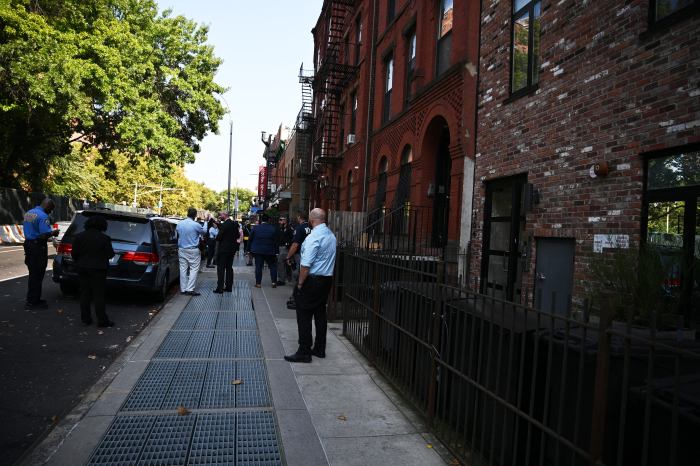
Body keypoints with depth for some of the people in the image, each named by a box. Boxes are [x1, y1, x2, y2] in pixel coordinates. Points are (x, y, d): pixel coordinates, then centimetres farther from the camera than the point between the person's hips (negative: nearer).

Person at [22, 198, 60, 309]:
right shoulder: (43, 216, -18)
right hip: (38, 247, -10)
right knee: (37, 275, -2)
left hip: (28, 244, 10)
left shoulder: (28, 213, 12)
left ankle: (32, 300, 27)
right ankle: (34, 302, 4)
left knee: (33, 274, 18)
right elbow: (45, 234, -25)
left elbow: (29, 230, 19)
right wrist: (53, 232, -5)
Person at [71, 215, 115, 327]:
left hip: (82, 268, 4)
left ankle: (85, 318, 17)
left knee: (85, 294, 13)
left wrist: (79, 262, 20)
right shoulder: (104, 238, -13)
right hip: (98, 269, -4)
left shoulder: (79, 237, 1)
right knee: (98, 295, 0)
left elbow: (74, 254, 3)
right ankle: (102, 320, 2)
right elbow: (110, 254, -8)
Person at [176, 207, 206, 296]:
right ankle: (190, 289, -7)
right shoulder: (196, 225, -14)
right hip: (193, 250, -6)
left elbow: (177, 233, 16)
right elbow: (204, 231, 3)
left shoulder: (179, 224, 2)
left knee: (183, 269, 9)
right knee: (194, 269, -1)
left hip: (182, 249, 6)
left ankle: (183, 289, 14)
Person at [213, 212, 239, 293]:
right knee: (229, 268, 14)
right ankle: (229, 286, 17)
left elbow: (219, 237, -16)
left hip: (224, 249, -7)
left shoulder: (224, 225, -17)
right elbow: (237, 236, 10)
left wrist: (217, 239, 4)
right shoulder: (235, 224, 4)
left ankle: (220, 288, -2)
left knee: (221, 268, -1)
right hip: (232, 249, 7)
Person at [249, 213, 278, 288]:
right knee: (272, 266, 10)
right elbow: (276, 241, -3)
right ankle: (274, 282, 4)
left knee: (258, 267, 5)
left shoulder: (256, 228, -5)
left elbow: (250, 239, 1)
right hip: (269, 251, 0)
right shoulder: (273, 229, -6)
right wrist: (276, 251, 3)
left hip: (257, 250, 0)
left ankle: (258, 283, 8)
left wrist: (250, 249, 10)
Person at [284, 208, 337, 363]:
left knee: (304, 316, 0)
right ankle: (319, 349, 24)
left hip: (312, 280, -9)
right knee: (320, 314, 15)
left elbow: (306, 264, -22)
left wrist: (300, 283, -14)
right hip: (327, 279, 9)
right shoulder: (331, 235, 9)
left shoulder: (313, 237, -18)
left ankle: (304, 352, 4)